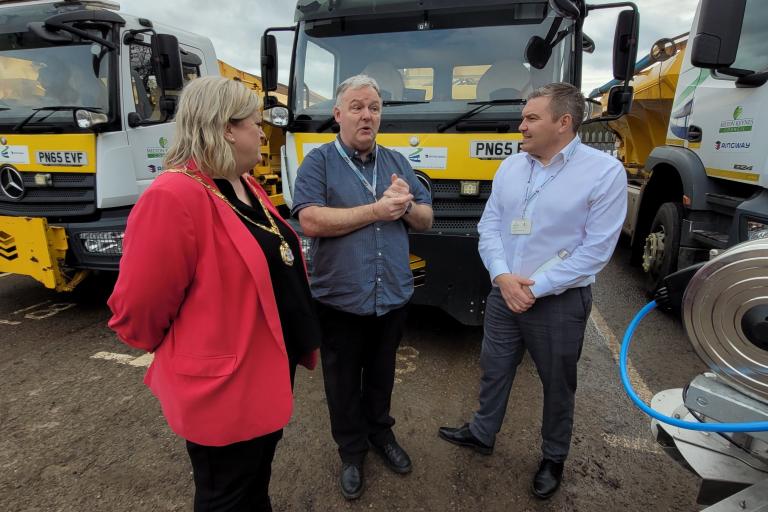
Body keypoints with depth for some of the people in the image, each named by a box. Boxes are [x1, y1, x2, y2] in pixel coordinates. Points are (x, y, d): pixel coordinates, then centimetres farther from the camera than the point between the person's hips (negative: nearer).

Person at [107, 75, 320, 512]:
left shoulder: (248, 187, 4)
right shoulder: (174, 198, -26)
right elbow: (137, 310, -21)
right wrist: (185, 357, -3)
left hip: (272, 366, 8)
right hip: (224, 387, -8)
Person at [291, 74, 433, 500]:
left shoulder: (397, 162, 8)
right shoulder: (318, 162, -7)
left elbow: (425, 220, 8)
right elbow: (311, 222, -22)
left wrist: (405, 206, -14)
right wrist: (377, 210, -21)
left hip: (393, 297, 4)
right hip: (340, 301, -3)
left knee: (382, 374, 23)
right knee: (344, 383, 15)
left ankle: (380, 432, 47)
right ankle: (351, 449, 38)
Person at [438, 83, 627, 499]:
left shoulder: (605, 172, -12)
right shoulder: (510, 167, 3)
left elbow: (595, 249, -15)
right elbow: (489, 225, 2)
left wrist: (535, 288, -16)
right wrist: (503, 277, -14)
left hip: (560, 302, -4)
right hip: (503, 293, 4)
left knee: (557, 385, 14)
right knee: (494, 370, 18)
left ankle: (553, 458, 39)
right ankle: (482, 434, 42)